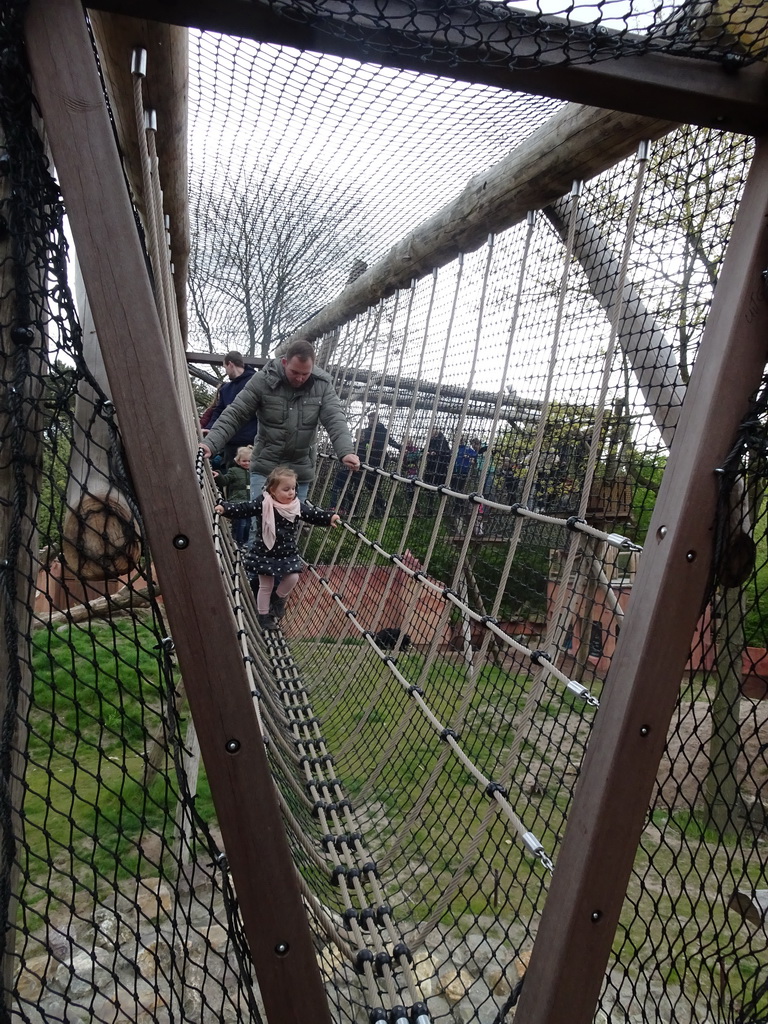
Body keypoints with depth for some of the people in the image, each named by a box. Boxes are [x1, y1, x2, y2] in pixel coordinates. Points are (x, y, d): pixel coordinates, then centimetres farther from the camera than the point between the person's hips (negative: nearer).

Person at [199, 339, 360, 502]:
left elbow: (335, 420, -13)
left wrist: (346, 451, -32)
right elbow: (234, 414, -8)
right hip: (265, 467, -1)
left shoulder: (323, 385, -4)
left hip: (300, 472, 2)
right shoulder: (263, 380, -9)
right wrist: (210, 443, -21)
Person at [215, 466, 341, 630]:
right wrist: (224, 508, -33)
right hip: (264, 553, -4)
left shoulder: (298, 506, -6)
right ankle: (264, 616, 22)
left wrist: (330, 517, -13)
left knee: (292, 578, -1)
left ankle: (279, 598, 30)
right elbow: (243, 509, -20)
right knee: (265, 585, 5)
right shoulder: (262, 503, -17)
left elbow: (313, 514, -1)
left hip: (287, 553, 4)